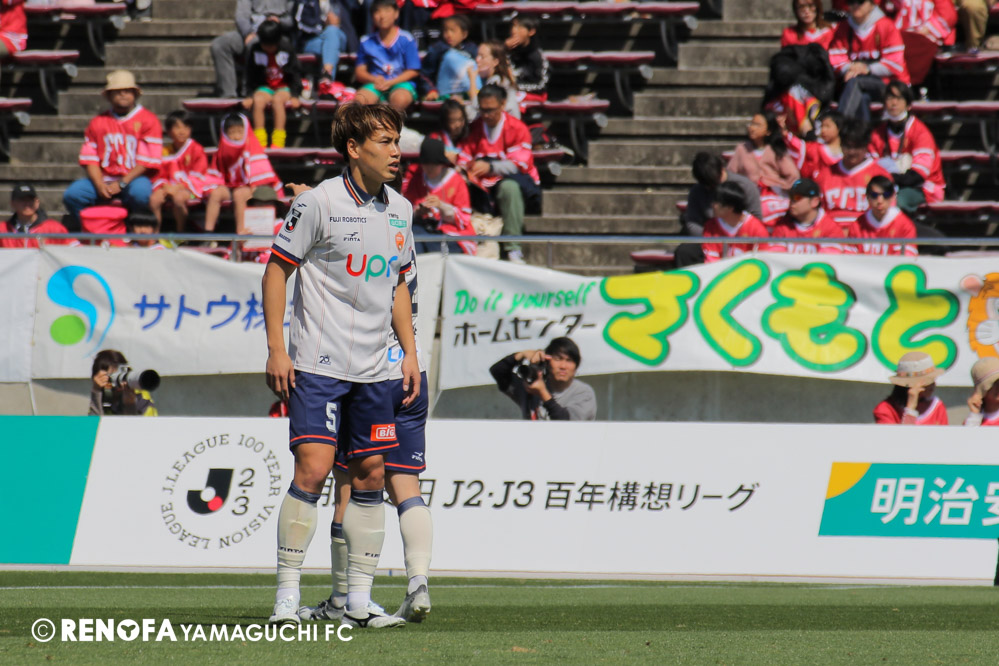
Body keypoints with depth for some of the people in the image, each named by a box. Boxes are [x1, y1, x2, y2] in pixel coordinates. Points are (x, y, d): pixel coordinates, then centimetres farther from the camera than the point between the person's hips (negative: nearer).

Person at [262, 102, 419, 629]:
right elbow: (276, 270, -5)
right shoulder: (318, 203, -9)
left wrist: (410, 351, 14)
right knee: (313, 469, -14)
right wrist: (276, 350, -10)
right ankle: (287, 595, -6)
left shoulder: (400, 211, 9)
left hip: (373, 369, 6)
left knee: (370, 474, 5)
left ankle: (359, 600, 11)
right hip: (318, 363, -6)